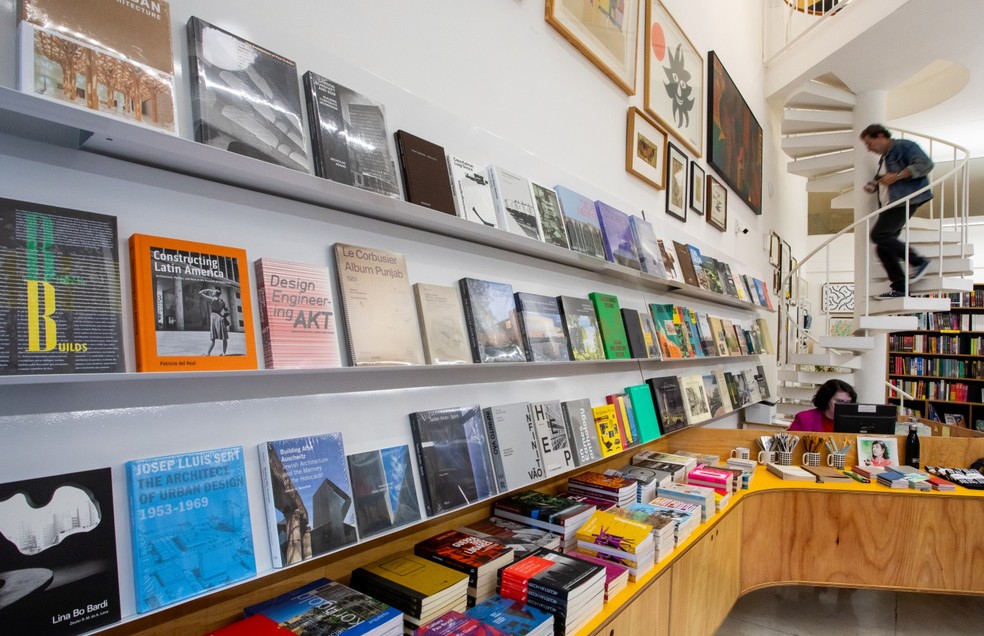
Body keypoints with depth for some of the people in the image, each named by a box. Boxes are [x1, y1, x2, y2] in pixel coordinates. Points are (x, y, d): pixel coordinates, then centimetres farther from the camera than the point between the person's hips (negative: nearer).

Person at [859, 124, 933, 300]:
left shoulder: (904, 146, -3)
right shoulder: (884, 159, 25)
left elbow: (925, 164, -16)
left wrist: (896, 176, -19)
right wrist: (872, 186, 15)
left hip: (905, 200, -9)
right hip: (890, 205, 10)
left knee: (879, 235, -22)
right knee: (883, 248, 2)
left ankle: (918, 261, -8)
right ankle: (899, 288, 4)